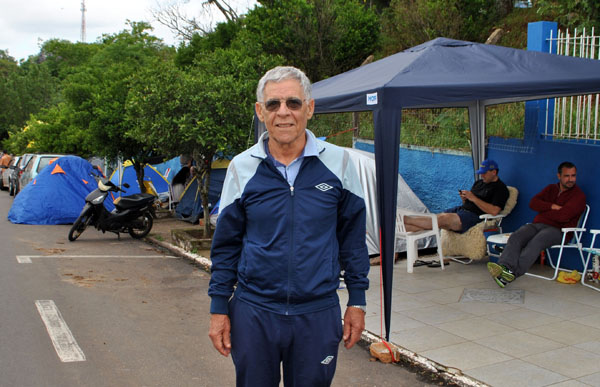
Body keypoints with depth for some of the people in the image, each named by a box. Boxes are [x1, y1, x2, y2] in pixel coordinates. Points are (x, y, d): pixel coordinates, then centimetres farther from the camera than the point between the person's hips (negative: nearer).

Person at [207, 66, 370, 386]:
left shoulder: (337, 162, -2)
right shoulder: (242, 167, -1)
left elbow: (353, 237, 5)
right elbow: (226, 245, 5)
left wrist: (357, 301, 5)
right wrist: (219, 309, 4)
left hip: (318, 313, 0)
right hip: (253, 312, 1)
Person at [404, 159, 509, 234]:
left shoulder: (500, 188, -2)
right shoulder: (479, 183, 23)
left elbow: (494, 211, -17)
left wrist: (473, 198, -15)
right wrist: (464, 198, 0)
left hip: (475, 216, -8)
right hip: (462, 209, 8)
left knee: (444, 218, -26)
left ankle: (405, 220, -31)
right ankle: (403, 228, -29)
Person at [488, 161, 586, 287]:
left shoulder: (579, 195, 6)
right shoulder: (551, 188, 25)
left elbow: (563, 216, -10)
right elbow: (533, 203, 9)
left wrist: (543, 211, 4)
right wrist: (552, 207, -6)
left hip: (557, 230, -5)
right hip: (537, 224, 5)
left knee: (536, 242, -37)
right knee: (516, 237, -27)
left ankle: (513, 273, -53)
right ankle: (504, 267, -51)